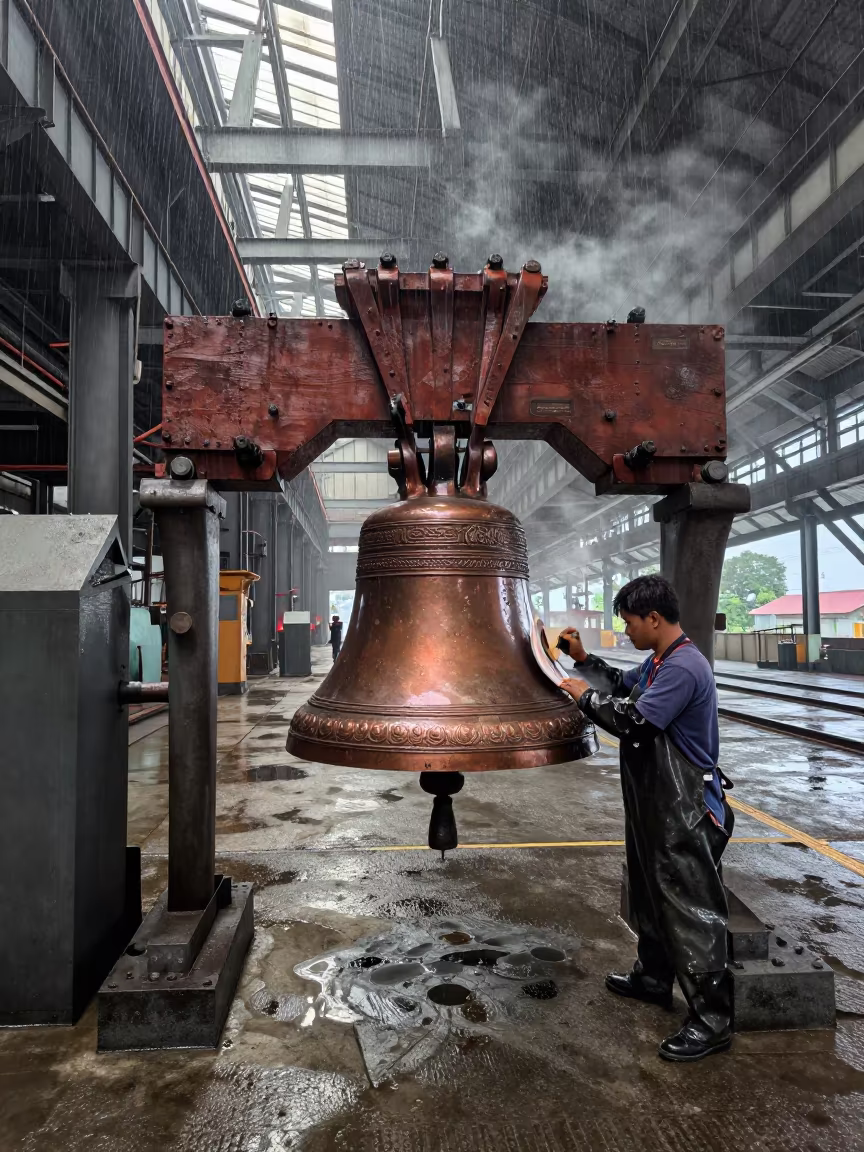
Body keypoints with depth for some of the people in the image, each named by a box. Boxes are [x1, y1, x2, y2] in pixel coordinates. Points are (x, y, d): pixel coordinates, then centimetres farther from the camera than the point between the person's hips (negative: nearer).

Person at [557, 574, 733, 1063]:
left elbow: (633, 722, -27)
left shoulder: (683, 668, -24)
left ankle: (714, 1019, 10)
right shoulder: (659, 661, 9)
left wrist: (587, 695, -12)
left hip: (684, 812, -11)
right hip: (655, 804, 11)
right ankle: (654, 977, 41)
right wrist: (583, 659, 12)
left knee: (691, 909, -2)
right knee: (651, 893, 23)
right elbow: (623, 686, 24)